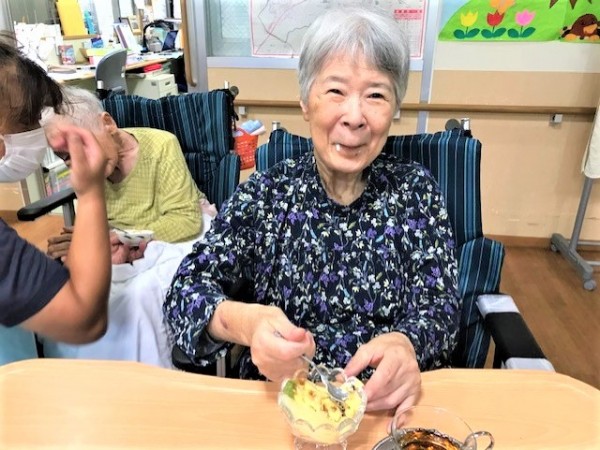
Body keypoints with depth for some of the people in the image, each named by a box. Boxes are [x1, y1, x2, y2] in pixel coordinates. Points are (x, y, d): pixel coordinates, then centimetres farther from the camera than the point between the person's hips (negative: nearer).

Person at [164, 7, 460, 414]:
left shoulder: (416, 190, -2)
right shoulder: (265, 192, -4)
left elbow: (441, 308, -4)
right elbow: (187, 289, -9)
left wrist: (406, 346, -26)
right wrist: (243, 321, -30)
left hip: (386, 405, 2)